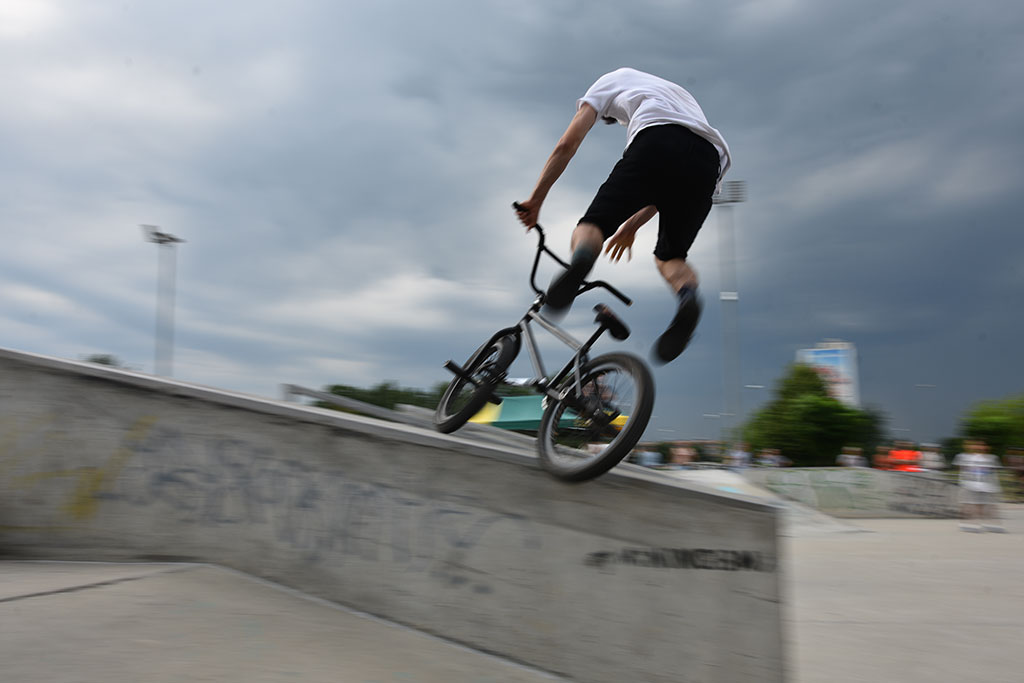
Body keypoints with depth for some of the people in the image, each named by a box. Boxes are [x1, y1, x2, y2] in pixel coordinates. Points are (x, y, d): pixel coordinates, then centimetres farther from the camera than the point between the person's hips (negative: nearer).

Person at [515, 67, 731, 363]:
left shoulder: (613, 79, 33)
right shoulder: (678, 93, 47)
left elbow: (567, 145, 21)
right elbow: (670, 186, 41)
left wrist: (536, 200, 24)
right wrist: (632, 225, 46)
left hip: (655, 145, -5)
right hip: (710, 158, 5)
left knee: (593, 223, 1)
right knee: (669, 256, 17)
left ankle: (581, 257, -37)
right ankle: (687, 295, -19)